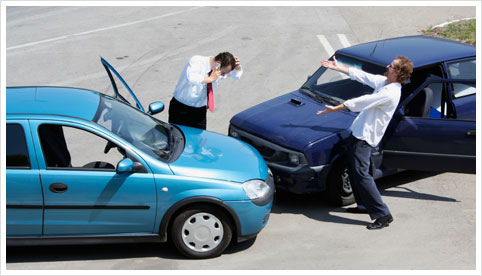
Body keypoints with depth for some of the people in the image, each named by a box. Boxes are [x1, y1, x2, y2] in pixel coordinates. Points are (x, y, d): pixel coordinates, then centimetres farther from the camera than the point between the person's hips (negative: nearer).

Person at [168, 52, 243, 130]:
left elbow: (237, 75, 12)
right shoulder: (196, 61, -22)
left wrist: (238, 67, -11)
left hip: (200, 110, 5)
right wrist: (210, 79, -37)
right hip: (181, 108, -4)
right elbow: (190, 78, -42)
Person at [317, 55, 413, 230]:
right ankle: (364, 205, 32)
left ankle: (383, 215, -11)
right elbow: (361, 75, 17)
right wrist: (337, 67, 21)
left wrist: (334, 109, -13)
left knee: (361, 174, -14)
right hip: (359, 132, 10)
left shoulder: (390, 93, -23)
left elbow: (360, 102, -20)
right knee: (353, 171, 19)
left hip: (366, 137, -10)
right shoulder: (383, 82, 7)